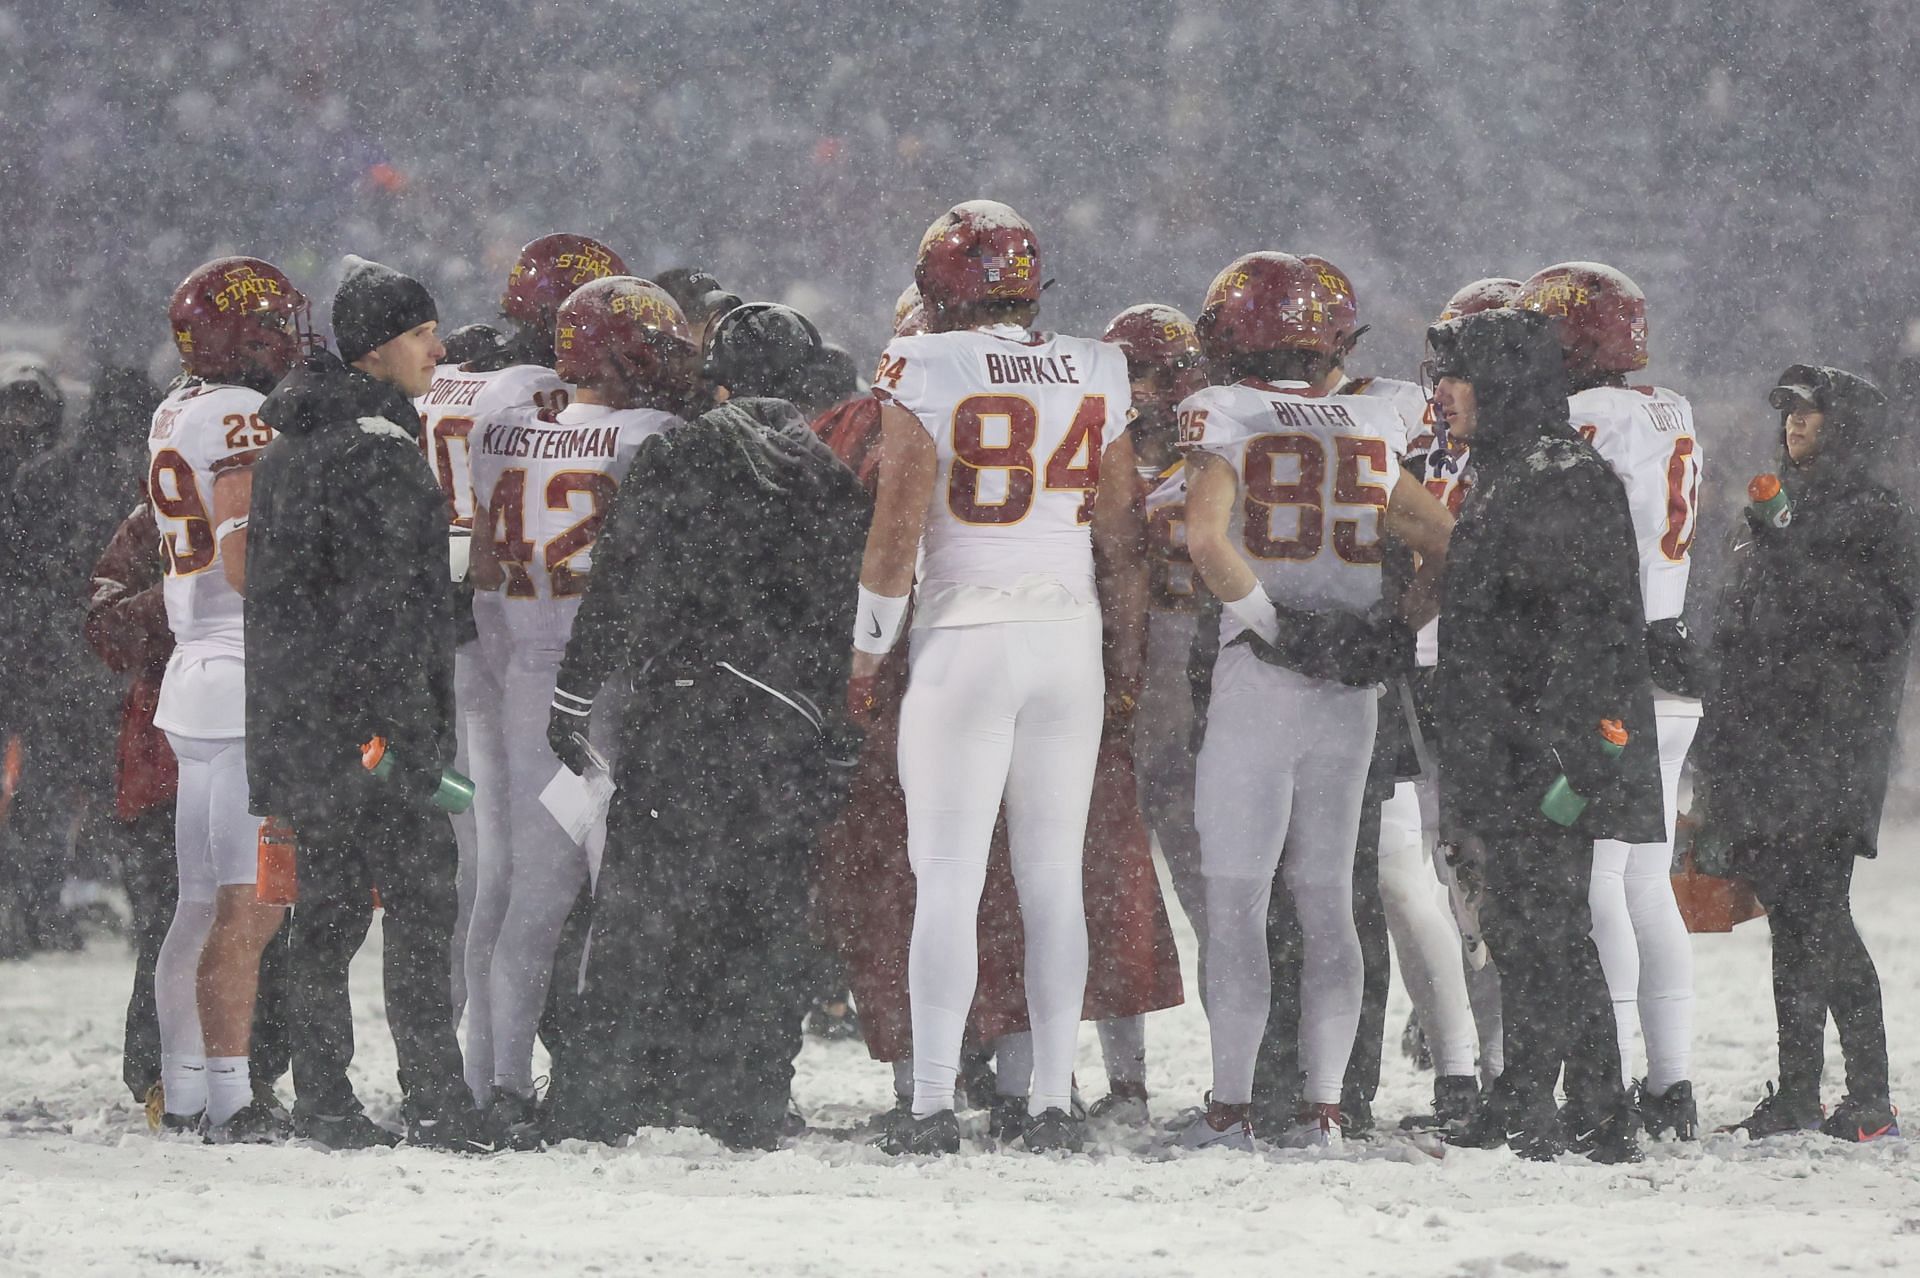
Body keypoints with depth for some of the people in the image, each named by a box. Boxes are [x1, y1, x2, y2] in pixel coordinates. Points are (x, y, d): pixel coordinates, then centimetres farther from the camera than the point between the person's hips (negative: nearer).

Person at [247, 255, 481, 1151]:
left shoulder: (286, 445, 16)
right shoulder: (377, 450, -14)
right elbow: (386, 604, -19)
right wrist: (413, 729, -19)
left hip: (295, 720, 9)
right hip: (369, 718, -9)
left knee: (326, 909, 11)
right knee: (418, 903, -8)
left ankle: (322, 1102, 11)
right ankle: (435, 1102, -12)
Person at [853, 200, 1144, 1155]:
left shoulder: (925, 374, -6)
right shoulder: (1094, 379, 6)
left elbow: (897, 529, -10)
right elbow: (1122, 537, 9)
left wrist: (868, 650, 2)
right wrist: (1130, 656, 18)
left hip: (964, 640, -4)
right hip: (1068, 638, 4)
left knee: (948, 879, -2)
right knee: (1054, 878, 8)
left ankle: (934, 1102, -8)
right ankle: (1052, 1101, 7)